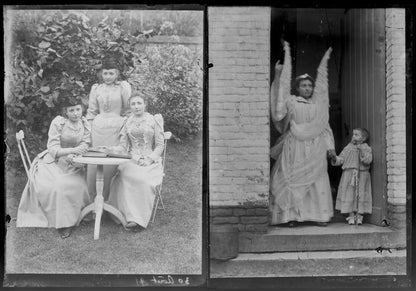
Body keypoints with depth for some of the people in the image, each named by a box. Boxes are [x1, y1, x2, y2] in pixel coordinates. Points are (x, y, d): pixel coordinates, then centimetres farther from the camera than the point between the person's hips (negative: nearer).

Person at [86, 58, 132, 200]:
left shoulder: (123, 86, 2)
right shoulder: (96, 88, 10)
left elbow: (128, 109, 5)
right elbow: (91, 112, 12)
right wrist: (89, 130, 6)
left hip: (116, 129, -2)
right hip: (98, 128, 2)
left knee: (112, 163, -1)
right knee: (93, 162, 0)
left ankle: (106, 198, 11)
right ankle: (91, 196, 11)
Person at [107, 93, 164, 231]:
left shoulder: (154, 120, 6)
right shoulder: (127, 122, 14)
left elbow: (160, 145, 3)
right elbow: (123, 147, 11)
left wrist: (149, 159, -13)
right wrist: (109, 149, -9)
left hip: (150, 161, -2)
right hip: (131, 160, 2)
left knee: (144, 180, -34)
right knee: (124, 175, -32)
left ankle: (140, 219, -28)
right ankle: (131, 216, -30)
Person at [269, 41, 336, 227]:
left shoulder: (319, 103, 12)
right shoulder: (291, 102, 5)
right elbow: (285, 82, 6)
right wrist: (287, 53, 7)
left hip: (315, 149, 3)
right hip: (295, 147, -2)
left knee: (317, 181, 0)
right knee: (292, 181, -3)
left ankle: (319, 215, 6)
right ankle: (291, 216, 0)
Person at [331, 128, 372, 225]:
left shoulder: (366, 148, 4)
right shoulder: (348, 148, 11)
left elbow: (368, 160, -12)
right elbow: (341, 159, 10)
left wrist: (361, 151, -21)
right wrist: (335, 159, -10)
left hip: (362, 175, -2)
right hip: (349, 174, 2)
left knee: (361, 195, -1)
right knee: (349, 194, -1)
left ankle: (359, 216, 8)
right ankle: (351, 215, 6)